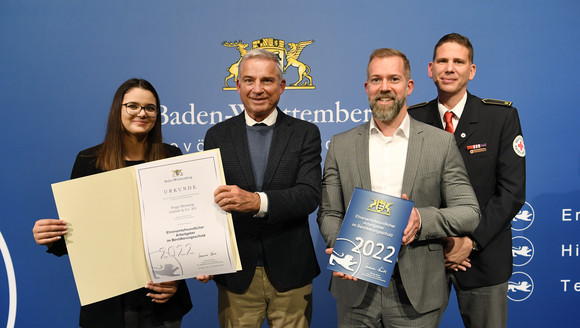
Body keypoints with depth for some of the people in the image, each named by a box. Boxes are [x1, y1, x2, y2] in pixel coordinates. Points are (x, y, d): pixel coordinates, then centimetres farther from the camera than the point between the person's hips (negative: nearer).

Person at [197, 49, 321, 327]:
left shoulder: (305, 133, 1)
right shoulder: (218, 135, 5)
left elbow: (310, 195, -11)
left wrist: (256, 201, -28)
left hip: (290, 272, 0)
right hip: (236, 273, 1)